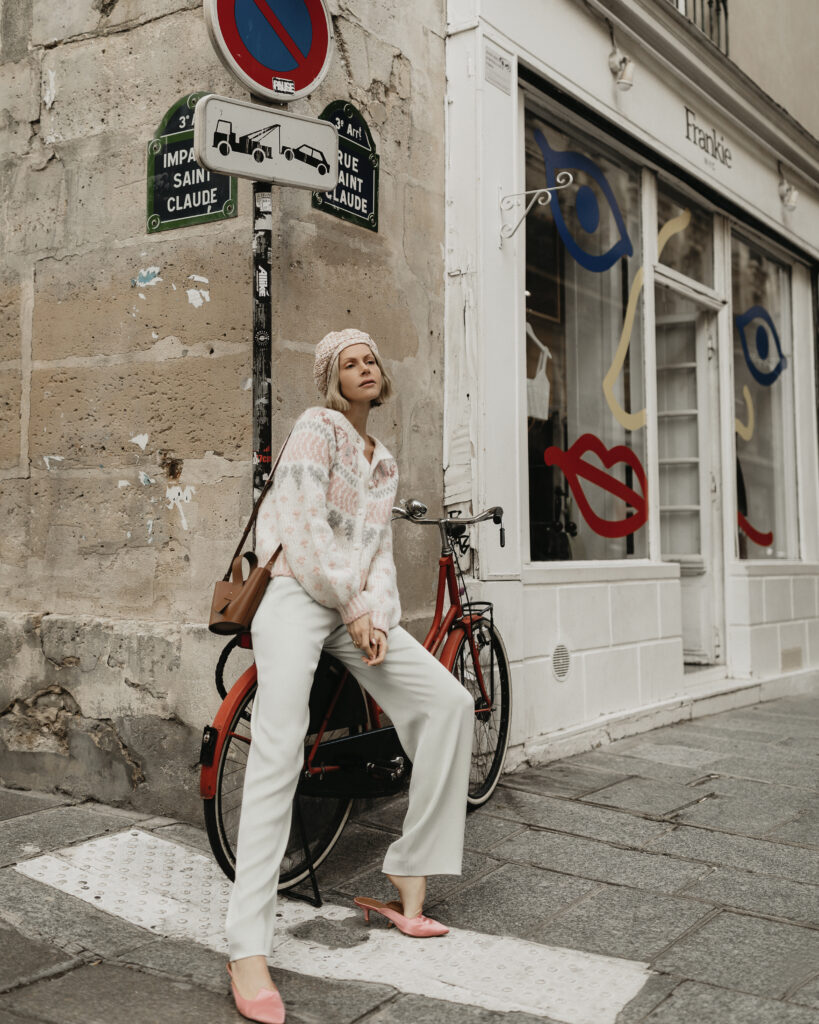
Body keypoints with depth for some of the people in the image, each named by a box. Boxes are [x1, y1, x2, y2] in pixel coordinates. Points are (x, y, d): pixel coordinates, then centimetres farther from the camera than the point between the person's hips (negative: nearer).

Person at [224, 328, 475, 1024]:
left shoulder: (384, 464, 23)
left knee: (450, 702, -9)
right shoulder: (318, 427, 1)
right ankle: (249, 953, -24)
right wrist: (353, 609, -11)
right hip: (299, 595, -7)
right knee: (279, 749, -23)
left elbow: (380, 551, 15)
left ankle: (409, 883, -2)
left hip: (359, 608, 7)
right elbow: (305, 526, -11)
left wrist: (379, 618, -3)